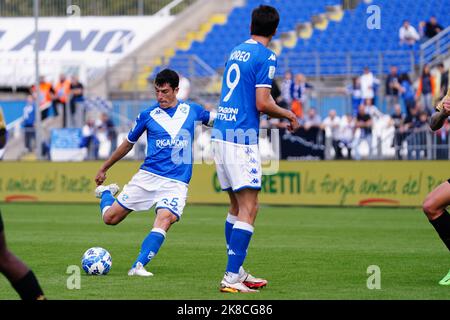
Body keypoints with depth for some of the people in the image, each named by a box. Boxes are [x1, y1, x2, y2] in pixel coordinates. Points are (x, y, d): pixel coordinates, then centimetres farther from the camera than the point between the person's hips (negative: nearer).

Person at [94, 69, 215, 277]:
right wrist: (103, 169, 22)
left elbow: (216, 119, 26)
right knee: (110, 218, 0)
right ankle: (106, 193, 35)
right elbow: (128, 144, 16)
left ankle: (138, 266, -32)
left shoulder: (192, 110, 6)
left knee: (165, 219, -29)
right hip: (148, 176, 1)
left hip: (176, 182, -1)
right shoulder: (147, 115, 4)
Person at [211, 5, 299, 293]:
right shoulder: (266, 57, -9)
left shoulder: (235, 52, 16)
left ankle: (237, 272, 20)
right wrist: (289, 115, 3)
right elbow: (262, 103, -14)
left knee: (237, 207, 16)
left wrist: (276, 112, 31)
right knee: (248, 210, -8)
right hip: (242, 139, -8)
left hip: (221, 134, 8)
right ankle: (231, 279, -15)